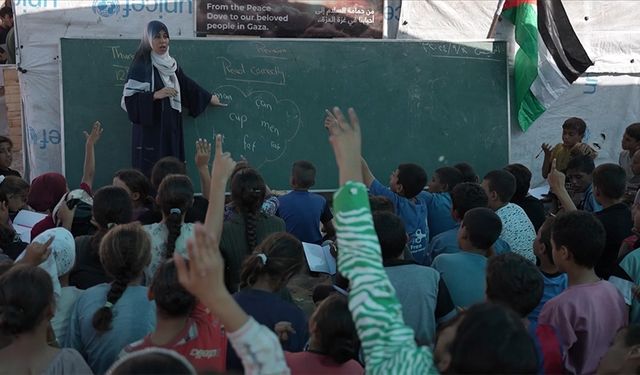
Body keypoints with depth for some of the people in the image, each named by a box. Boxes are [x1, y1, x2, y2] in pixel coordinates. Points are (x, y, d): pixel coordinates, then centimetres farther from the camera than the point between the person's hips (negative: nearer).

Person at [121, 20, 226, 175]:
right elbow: (129, 98, -12)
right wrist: (155, 95, -21)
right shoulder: (141, 65, -7)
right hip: (150, 131, -6)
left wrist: (208, 97, 37)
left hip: (171, 130, 6)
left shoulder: (170, 64, 12)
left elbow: (186, 84, 27)